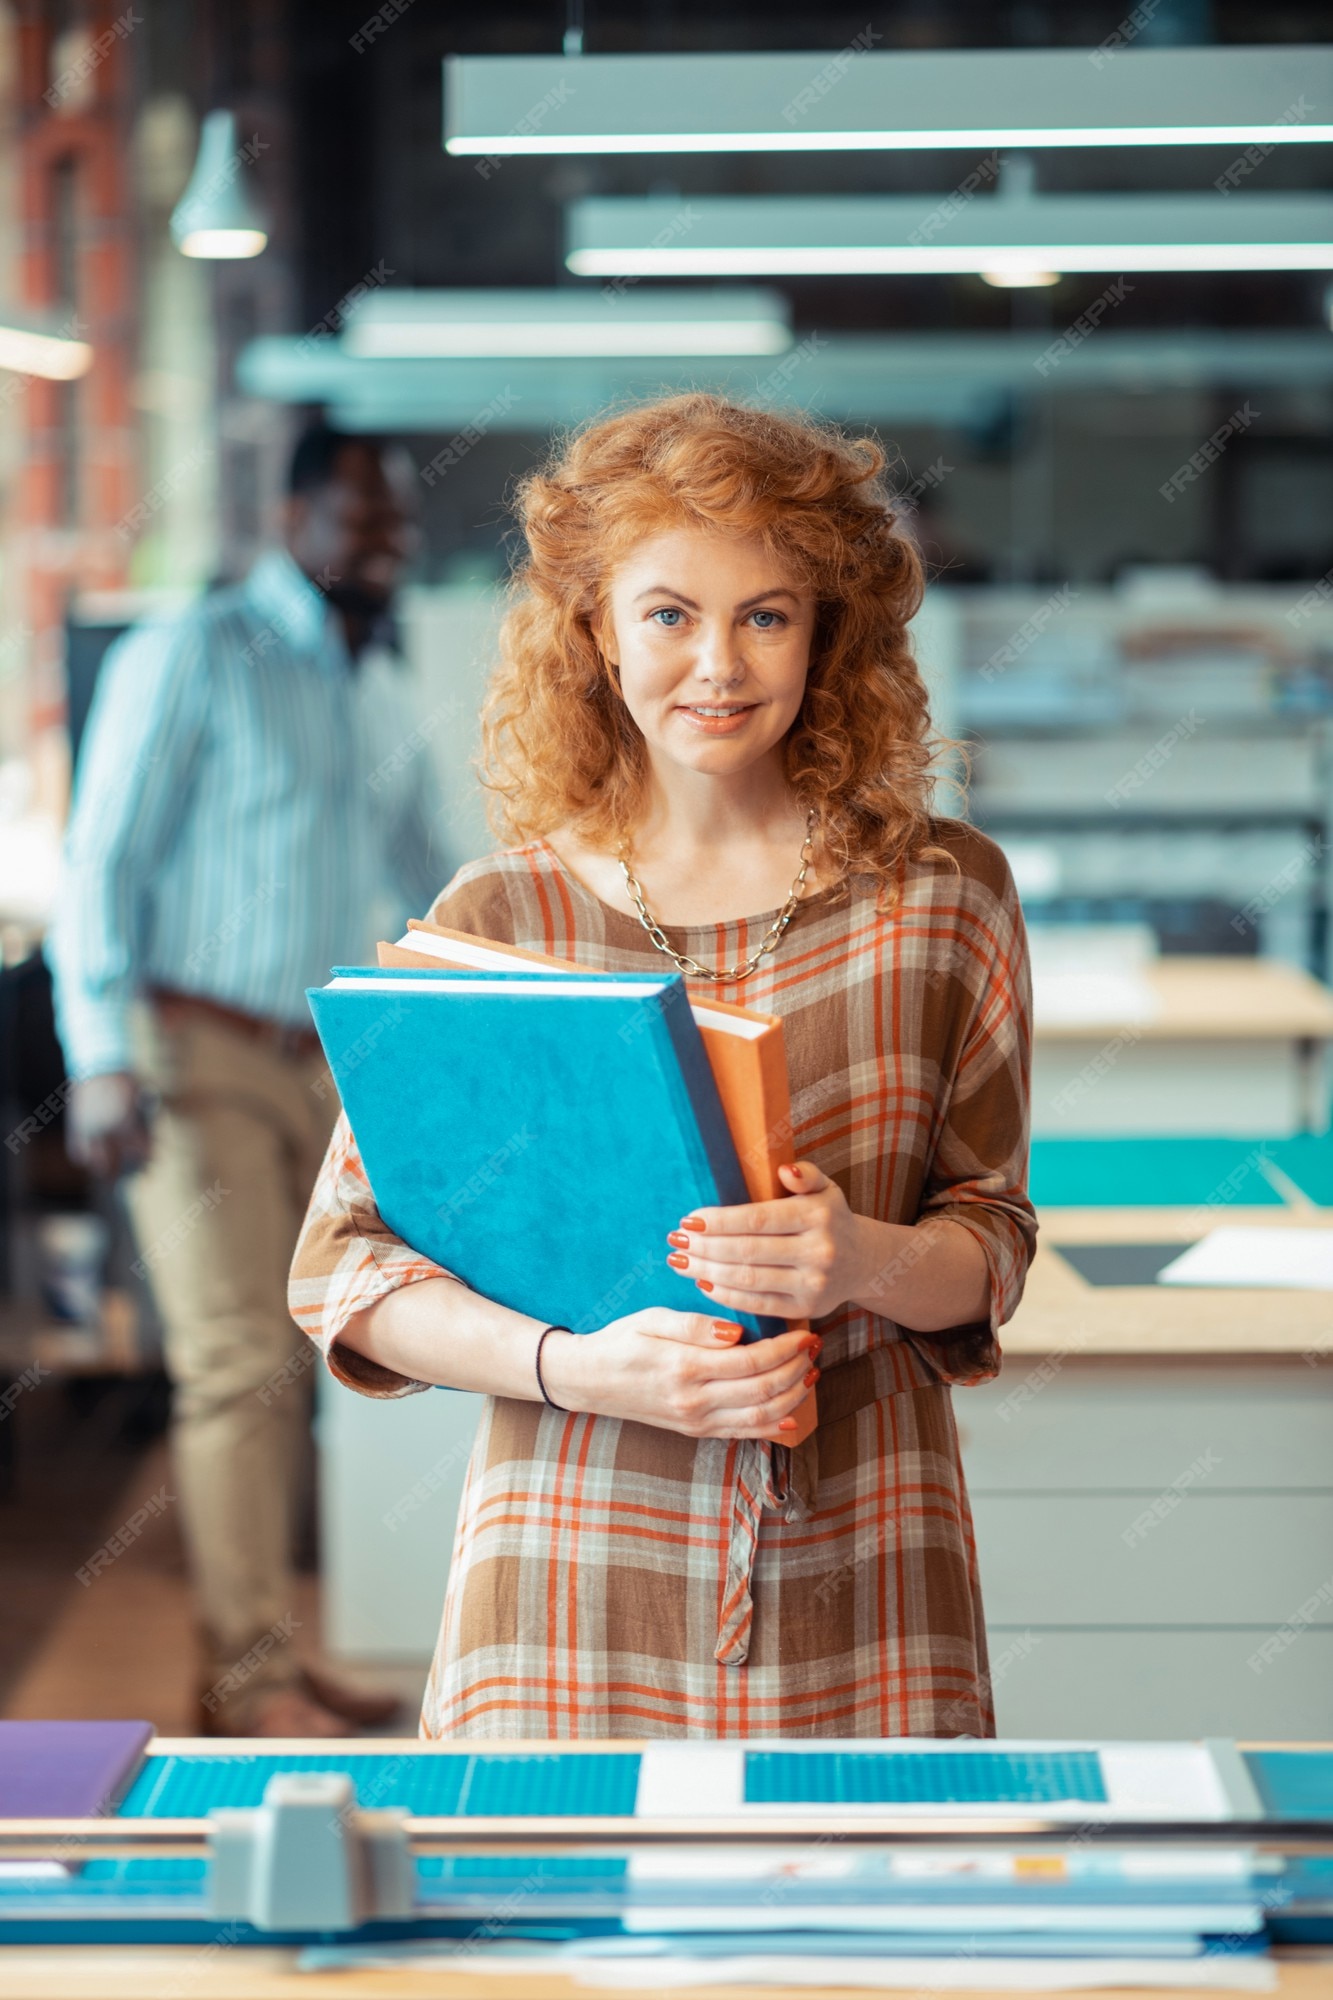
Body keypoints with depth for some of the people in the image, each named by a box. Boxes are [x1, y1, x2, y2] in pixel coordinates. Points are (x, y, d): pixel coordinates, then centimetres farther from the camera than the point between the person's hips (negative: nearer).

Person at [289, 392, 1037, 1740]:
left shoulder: (943, 896, 4)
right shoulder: (497, 919, -1)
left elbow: (993, 1238, 7)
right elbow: (341, 1265, -1)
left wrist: (865, 1263, -16)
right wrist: (572, 1367, -17)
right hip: (579, 1584, -1)